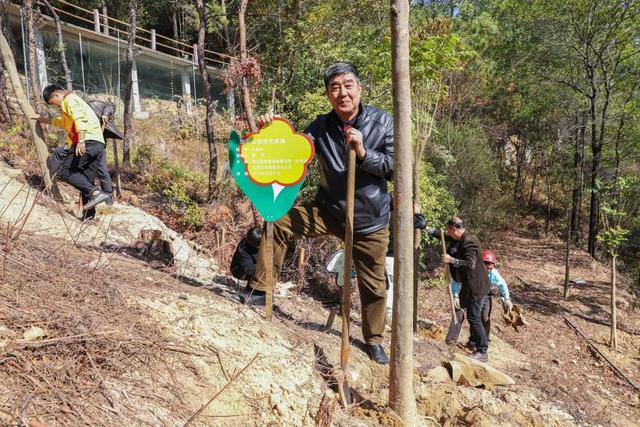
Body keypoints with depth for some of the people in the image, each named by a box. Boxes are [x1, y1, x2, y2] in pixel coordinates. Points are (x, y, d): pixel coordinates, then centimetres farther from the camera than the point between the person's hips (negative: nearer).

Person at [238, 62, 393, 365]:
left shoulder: (383, 122, -10)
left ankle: (374, 340, 35)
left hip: (370, 220, -1)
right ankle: (261, 290, -3)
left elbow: (396, 168, -13)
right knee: (278, 223, -18)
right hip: (329, 211, 2)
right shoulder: (321, 127, -4)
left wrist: (363, 153, -28)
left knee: (373, 285, 10)